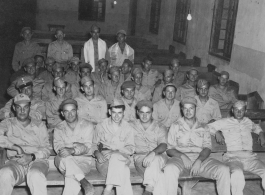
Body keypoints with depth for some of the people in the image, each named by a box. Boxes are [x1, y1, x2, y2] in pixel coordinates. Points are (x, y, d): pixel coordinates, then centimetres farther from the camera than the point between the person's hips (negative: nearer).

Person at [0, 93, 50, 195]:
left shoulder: (39, 125, 15)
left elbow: (46, 149, 7)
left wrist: (32, 157, -12)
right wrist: (15, 147, -15)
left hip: (37, 160, 0)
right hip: (15, 162, 0)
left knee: (35, 176, -36)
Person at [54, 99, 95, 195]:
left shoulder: (87, 126, 3)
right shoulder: (59, 128, 10)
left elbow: (86, 147, -9)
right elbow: (58, 147, -5)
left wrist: (72, 151, -30)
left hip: (83, 159, -1)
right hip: (64, 161, 2)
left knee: (71, 175, -33)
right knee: (67, 159, -35)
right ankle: (85, 184, -41)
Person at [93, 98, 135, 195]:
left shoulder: (128, 128, 10)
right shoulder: (101, 126, 10)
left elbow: (131, 150, 3)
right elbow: (94, 145, 10)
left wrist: (117, 148, -17)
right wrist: (97, 154, -14)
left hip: (122, 160, 1)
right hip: (104, 161, -1)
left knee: (116, 157, -37)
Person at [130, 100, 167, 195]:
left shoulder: (160, 128, 13)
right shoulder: (132, 126, 18)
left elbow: (163, 146, -5)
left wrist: (153, 153, -27)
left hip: (159, 157, 0)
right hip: (139, 157, 0)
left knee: (155, 160, -39)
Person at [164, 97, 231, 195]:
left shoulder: (204, 128, 18)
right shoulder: (175, 126, 13)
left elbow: (207, 148, 6)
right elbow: (169, 149, 6)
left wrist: (199, 161, -15)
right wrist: (182, 156, -14)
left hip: (201, 158, 2)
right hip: (180, 157, -2)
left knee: (224, 170, -24)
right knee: (170, 169, -37)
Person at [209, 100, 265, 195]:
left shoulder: (248, 121, 26)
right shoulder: (224, 122, 15)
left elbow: (256, 127, 48)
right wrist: (216, 132, 1)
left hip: (250, 156, 4)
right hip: (233, 156, -3)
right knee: (237, 174, -38)